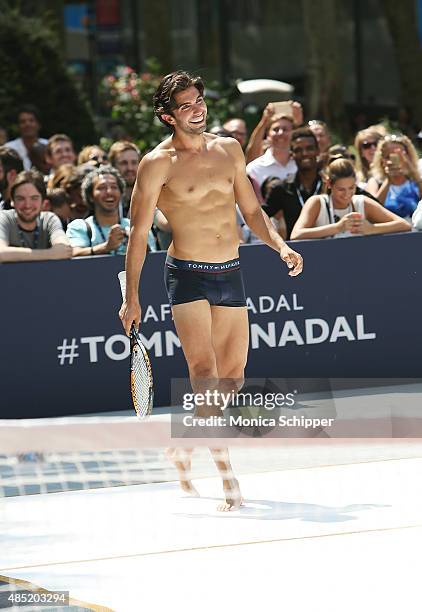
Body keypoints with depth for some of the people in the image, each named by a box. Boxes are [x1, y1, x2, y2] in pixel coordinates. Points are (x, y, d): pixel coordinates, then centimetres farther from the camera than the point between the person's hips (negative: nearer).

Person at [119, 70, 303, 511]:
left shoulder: (229, 150, 9)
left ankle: (185, 447, 30)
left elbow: (251, 210, 18)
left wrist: (281, 247, 1)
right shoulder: (157, 164, -6)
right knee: (204, 373, -17)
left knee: (232, 376, 8)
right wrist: (131, 298, -6)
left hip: (230, 274, 6)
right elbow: (138, 232, -3)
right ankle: (227, 477, -20)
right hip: (188, 276, -6)